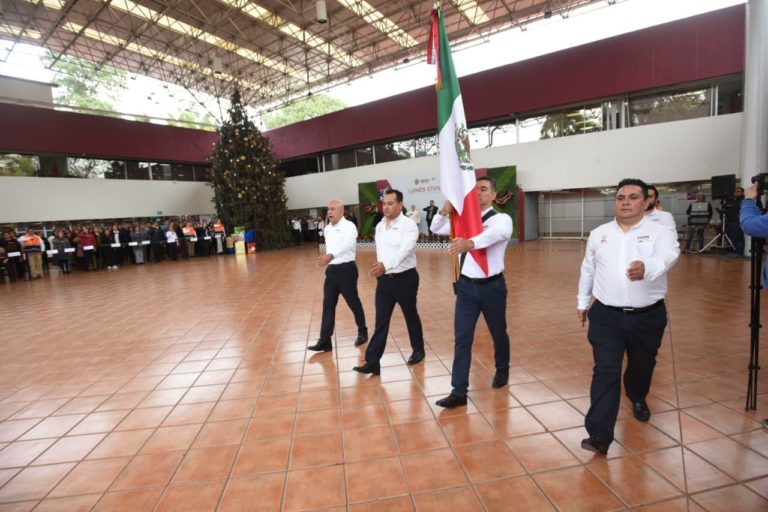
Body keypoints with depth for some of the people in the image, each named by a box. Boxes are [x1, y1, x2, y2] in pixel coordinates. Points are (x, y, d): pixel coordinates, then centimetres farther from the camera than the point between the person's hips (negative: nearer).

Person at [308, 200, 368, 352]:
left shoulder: (349, 226, -15)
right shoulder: (327, 229, 10)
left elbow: (347, 244, -33)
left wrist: (330, 256, -48)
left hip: (346, 270, -7)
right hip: (331, 270, 7)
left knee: (354, 303, 8)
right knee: (328, 306, 5)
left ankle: (362, 332, 29)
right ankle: (324, 341, 10)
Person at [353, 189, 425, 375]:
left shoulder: (409, 226, -15)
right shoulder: (379, 226, 6)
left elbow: (404, 250, -31)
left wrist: (386, 265, -46)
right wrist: (381, 269, 15)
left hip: (405, 278, -5)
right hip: (384, 279, 5)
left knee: (411, 316, 14)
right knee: (381, 321, 5)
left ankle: (418, 350, 36)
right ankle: (372, 362, 9)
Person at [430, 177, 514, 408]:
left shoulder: (502, 219, -10)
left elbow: (493, 235, -33)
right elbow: (436, 229, 7)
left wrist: (470, 243, -55)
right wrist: (444, 211, -13)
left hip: (491, 286, -3)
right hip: (466, 285, 3)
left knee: (498, 332, 17)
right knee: (462, 337, 1)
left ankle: (502, 370, 46)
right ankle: (459, 392, 8)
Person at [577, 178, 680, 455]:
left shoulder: (660, 232, -6)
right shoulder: (598, 234, 4)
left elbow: (667, 257, -28)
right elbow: (588, 269, 12)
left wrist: (646, 268, -50)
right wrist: (582, 301, 16)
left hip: (647, 316, 0)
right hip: (606, 315, 0)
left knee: (642, 366, 22)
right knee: (605, 372, -5)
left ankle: (637, 398, 55)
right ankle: (599, 435, -3)